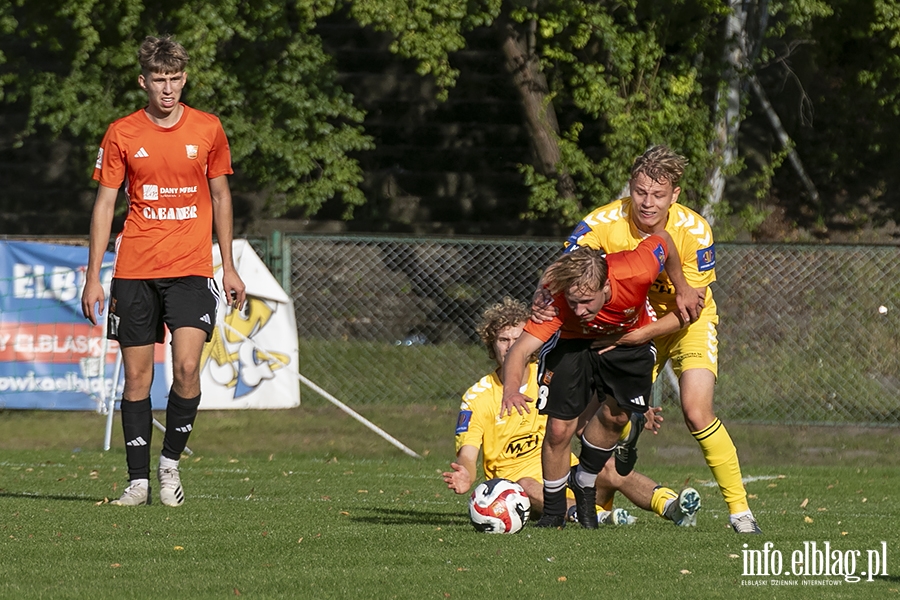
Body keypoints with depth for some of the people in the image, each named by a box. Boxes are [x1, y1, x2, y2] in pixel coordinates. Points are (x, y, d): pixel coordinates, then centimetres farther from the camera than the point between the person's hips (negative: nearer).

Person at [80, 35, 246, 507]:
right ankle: (138, 480, 8)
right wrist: (93, 277, -1)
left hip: (191, 269, 0)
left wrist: (228, 266, 12)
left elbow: (220, 196, 14)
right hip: (134, 271, 0)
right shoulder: (122, 135, 1)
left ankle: (171, 463, 4)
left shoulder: (208, 130, 4)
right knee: (137, 376, 1)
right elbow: (104, 204, 4)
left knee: (186, 367, -15)